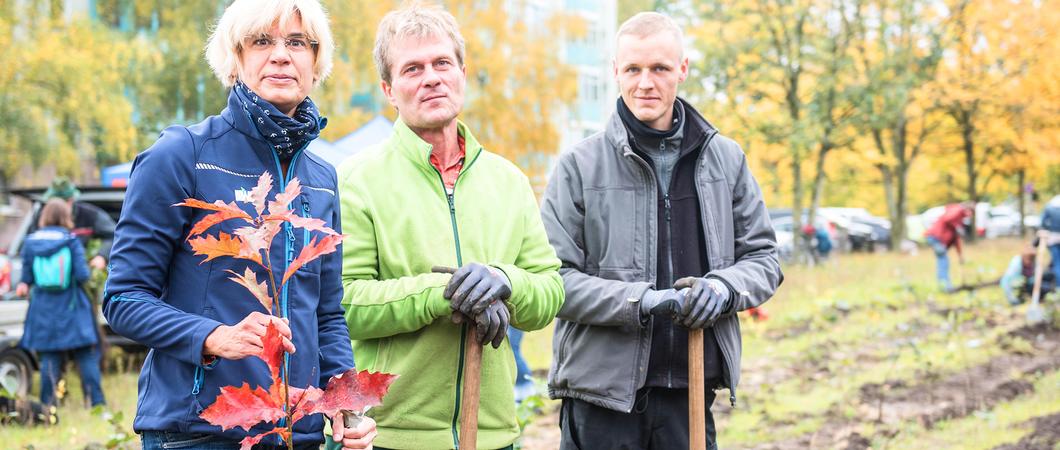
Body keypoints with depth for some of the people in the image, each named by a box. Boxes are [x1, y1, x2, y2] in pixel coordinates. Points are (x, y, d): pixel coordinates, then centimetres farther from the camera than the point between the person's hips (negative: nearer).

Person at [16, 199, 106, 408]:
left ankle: (48, 405, 9)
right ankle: (97, 401, 1)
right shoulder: (71, 241, -8)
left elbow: (27, 276, 2)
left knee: (49, 357, 8)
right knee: (87, 356, 3)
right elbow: (82, 275, -13)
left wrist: (24, 285, 23)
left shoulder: (30, 242, 0)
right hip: (71, 310, -3)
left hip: (44, 311, 3)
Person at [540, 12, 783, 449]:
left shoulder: (725, 159, 8)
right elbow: (552, 277, -6)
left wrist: (724, 287, -10)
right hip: (603, 389, -3)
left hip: (692, 388, 3)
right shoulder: (579, 166, -2)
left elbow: (762, 258, 12)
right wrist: (638, 301, -18)